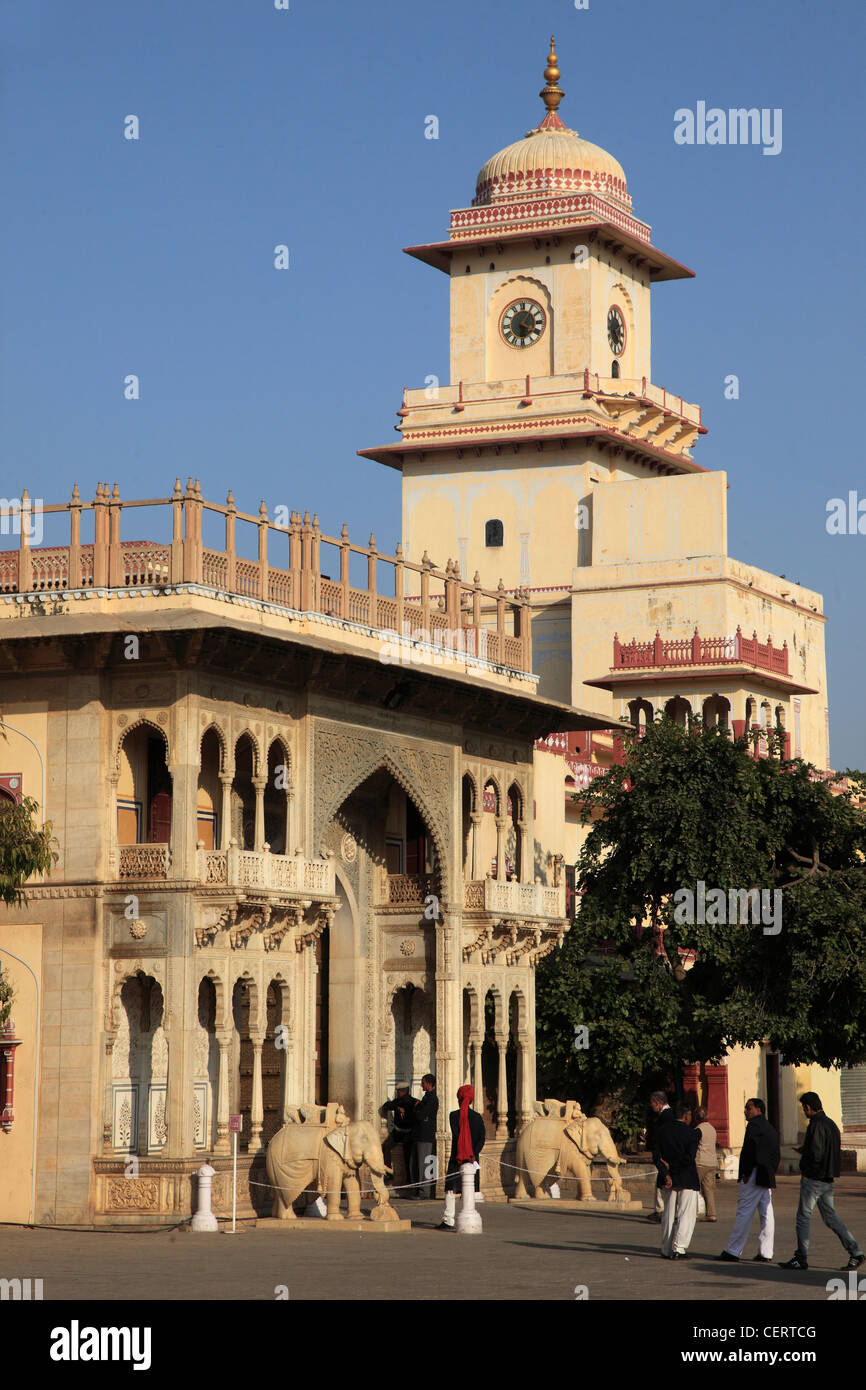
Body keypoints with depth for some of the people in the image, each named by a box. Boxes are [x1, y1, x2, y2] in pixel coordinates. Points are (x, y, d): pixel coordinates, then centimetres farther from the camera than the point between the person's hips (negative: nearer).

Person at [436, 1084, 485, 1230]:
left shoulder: (454, 1115, -4)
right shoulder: (477, 1117, 5)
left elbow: (456, 1136, -12)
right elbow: (481, 1139, -3)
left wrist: (463, 1155, -11)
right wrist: (473, 1155, -8)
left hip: (457, 1157, -3)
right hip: (472, 1157, 3)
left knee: (451, 1189, 1)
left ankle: (448, 1221, -3)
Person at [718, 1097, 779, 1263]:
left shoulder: (754, 1125, -9)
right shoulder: (770, 1128, 19)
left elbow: (749, 1150, -19)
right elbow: (776, 1155, 19)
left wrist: (746, 1173, -15)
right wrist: (771, 1173, 16)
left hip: (753, 1176, -9)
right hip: (767, 1178, 9)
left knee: (744, 1213, -6)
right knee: (766, 1214, 6)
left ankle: (732, 1251, -4)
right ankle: (765, 1253, 6)